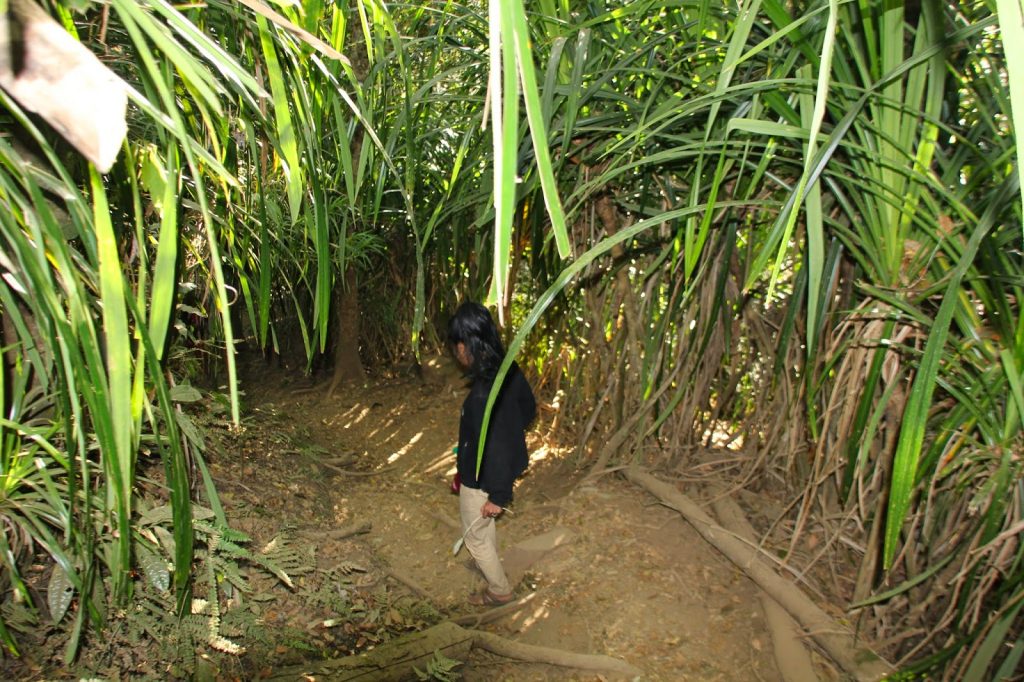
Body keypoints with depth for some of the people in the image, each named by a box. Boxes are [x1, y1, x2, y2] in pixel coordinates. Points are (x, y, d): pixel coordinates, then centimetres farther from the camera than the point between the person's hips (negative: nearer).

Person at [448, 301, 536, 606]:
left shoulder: (483, 395, -37)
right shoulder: (509, 370, -11)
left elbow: (497, 449, -30)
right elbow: (529, 408, 6)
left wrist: (499, 495, -18)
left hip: (481, 480, -8)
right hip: (498, 473, 8)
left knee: (476, 536, 19)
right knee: (484, 525, 33)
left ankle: (500, 591, 40)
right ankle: (489, 565, 58)